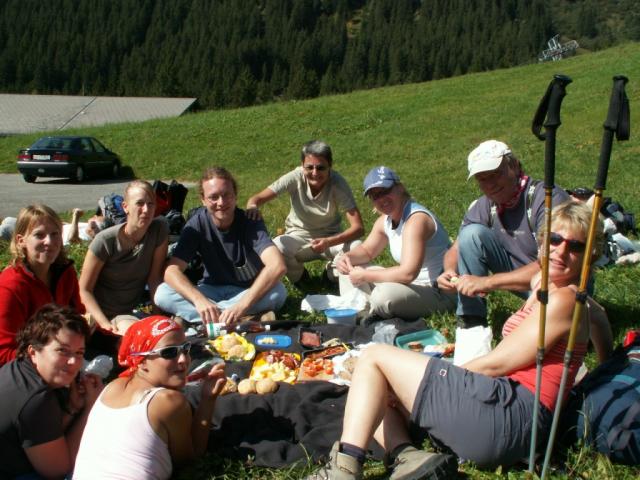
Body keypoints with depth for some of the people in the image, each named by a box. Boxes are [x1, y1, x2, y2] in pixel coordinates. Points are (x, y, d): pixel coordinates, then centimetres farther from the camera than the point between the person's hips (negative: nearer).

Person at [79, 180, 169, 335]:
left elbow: (155, 278, -4)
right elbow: (84, 289, -13)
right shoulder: (105, 241, -18)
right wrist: (107, 325, -23)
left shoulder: (160, 230, -10)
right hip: (105, 314, -4)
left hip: (137, 309, 4)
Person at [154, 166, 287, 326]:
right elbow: (172, 270, -22)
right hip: (212, 290, 2)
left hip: (248, 290, -1)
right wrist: (199, 300, -41)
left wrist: (242, 305, -45)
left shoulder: (250, 221, -19)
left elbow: (278, 266, -35)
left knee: (278, 291, -33)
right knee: (162, 294, -24)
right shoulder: (197, 223, -13)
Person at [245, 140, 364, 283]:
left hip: (330, 237, 0)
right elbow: (257, 198, -22)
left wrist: (329, 242, -46)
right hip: (298, 236, 0)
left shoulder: (338, 184, -25)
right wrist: (252, 206, -48)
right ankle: (298, 275, 5)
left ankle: (332, 273, 6)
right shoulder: (295, 177, -23)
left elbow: (358, 227, -28)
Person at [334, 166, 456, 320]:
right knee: (351, 272, 9)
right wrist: (347, 257, -4)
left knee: (383, 295, -35)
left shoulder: (416, 219, -25)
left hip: (439, 292, -9)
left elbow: (407, 273, -34)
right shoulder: (384, 221, 4)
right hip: (415, 283, 9)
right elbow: (367, 250, 20)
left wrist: (365, 276, -23)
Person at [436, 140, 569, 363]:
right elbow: (456, 250, 5)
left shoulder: (547, 198, -24)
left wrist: (487, 282, -34)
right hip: (521, 276, 6)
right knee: (471, 234, -16)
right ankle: (471, 324, -11)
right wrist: (450, 273, -20)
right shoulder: (485, 206, -3)